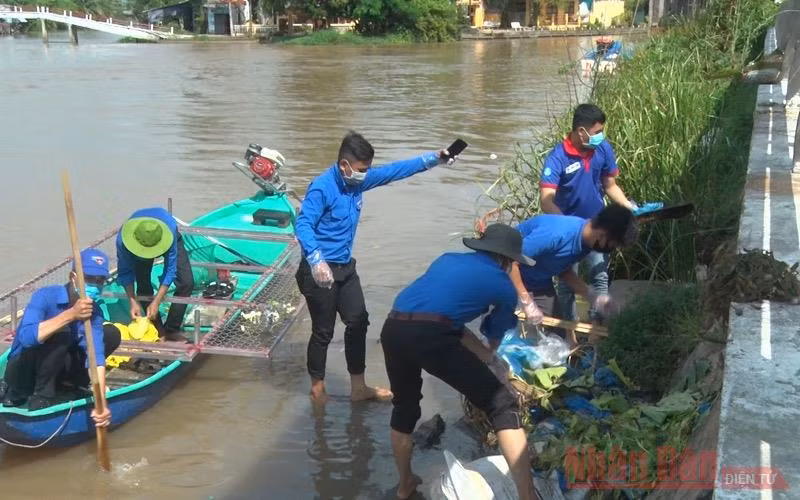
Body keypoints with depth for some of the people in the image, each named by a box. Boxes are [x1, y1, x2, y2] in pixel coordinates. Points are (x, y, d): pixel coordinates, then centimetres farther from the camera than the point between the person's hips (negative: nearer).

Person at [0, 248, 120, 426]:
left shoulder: (94, 311, -12)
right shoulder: (46, 296, -25)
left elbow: (96, 355, -23)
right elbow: (26, 337, -41)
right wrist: (70, 314, -48)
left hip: (51, 368, 5)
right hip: (22, 373, -5)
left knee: (111, 334, -6)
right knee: (60, 333, -33)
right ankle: (42, 396, -17)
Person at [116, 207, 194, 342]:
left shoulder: (169, 229, -46)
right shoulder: (123, 238, -41)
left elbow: (170, 269, -37)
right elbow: (125, 272, -25)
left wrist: (156, 302, -38)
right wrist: (133, 302, -32)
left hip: (168, 239, -1)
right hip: (137, 243, 1)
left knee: (186, 283, -13)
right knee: (143, 287, -14)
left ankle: (171, 330, 0)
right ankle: (158, 331, 4)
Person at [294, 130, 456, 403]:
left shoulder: (358, 181, 3)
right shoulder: (321, 188, -20)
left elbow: (394, 171, 11)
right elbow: (302, 225, -28)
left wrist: (432, 159, 9)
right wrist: (316, 260, -42)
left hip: (345, 267, 8)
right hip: (320, 270, -8)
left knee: (358, 322, 11)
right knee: (323, 331, 2)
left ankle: (358, 387, 24)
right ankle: (318, 389, 22)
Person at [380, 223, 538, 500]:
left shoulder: (448, 259, 31)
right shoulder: (504, 287, 18)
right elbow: (494, 339, 34)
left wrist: (482, 354, 40)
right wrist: (487, 356, 56)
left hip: (392, 328, 6)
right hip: (429, 335, -6)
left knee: (404, 406, 29)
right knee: (503, 405, 3)